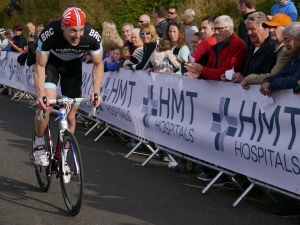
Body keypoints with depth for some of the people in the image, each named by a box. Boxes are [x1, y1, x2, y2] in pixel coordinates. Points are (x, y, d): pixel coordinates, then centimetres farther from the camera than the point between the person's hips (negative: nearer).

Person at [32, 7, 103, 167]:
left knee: (71, 114, 2)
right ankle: (38, 144, 0)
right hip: (51, 62, -2)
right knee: (46, 104, -25)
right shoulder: (49, 35, -38)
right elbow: (40, 66, -25)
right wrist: (40, 94, -39)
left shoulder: (92, 36, -33)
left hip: (73, 64, 2)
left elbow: (98, 65, -16)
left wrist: (96, 91, -30)